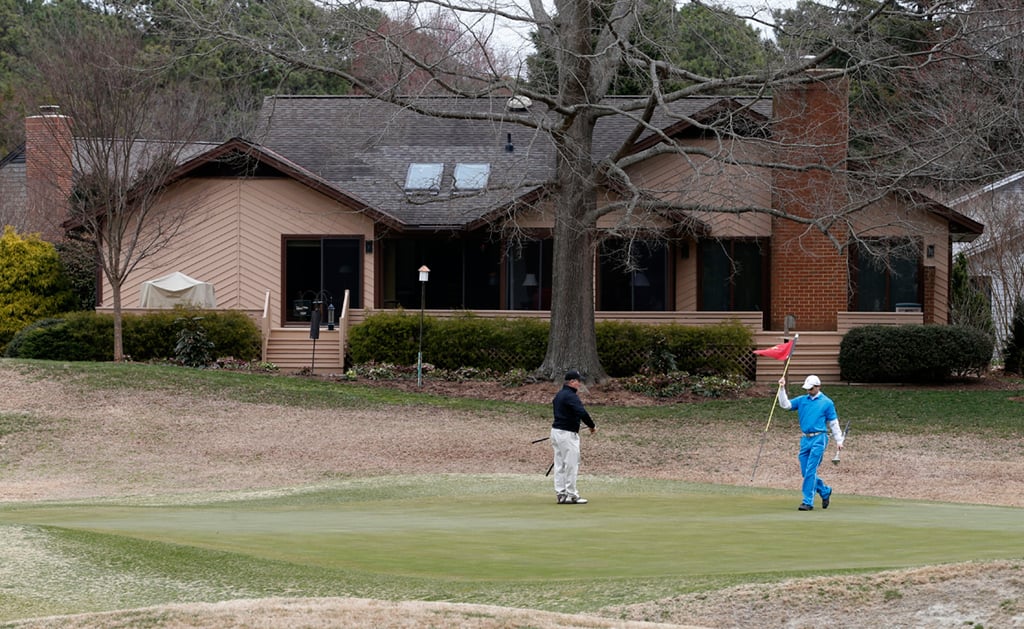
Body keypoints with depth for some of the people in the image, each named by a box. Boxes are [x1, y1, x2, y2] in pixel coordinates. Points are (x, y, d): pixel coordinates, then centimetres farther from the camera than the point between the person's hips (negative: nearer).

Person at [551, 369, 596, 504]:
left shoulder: (558, 395, 15)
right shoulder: (571, 396, -17)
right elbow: (582, 413, -27)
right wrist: (592, 426, -13)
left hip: (556, 431, 10)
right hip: (567, 433, -10)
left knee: (559, 465, 10)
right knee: (571, 464, -4)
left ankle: (561, 494, 12)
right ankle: (571, 495, -2)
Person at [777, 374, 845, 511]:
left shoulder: (827, 402, 1)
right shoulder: (802, 400, 12)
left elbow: (833, 423, 4)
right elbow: (785, 404, 6)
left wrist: (838, 440, 1)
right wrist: (782, 389, -4)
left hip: (818, 439, -5)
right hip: (805, 439, 5)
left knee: (810, 471, -11)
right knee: (805, 472, 6)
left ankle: (808, 502, -9)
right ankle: (825, 491, 28)